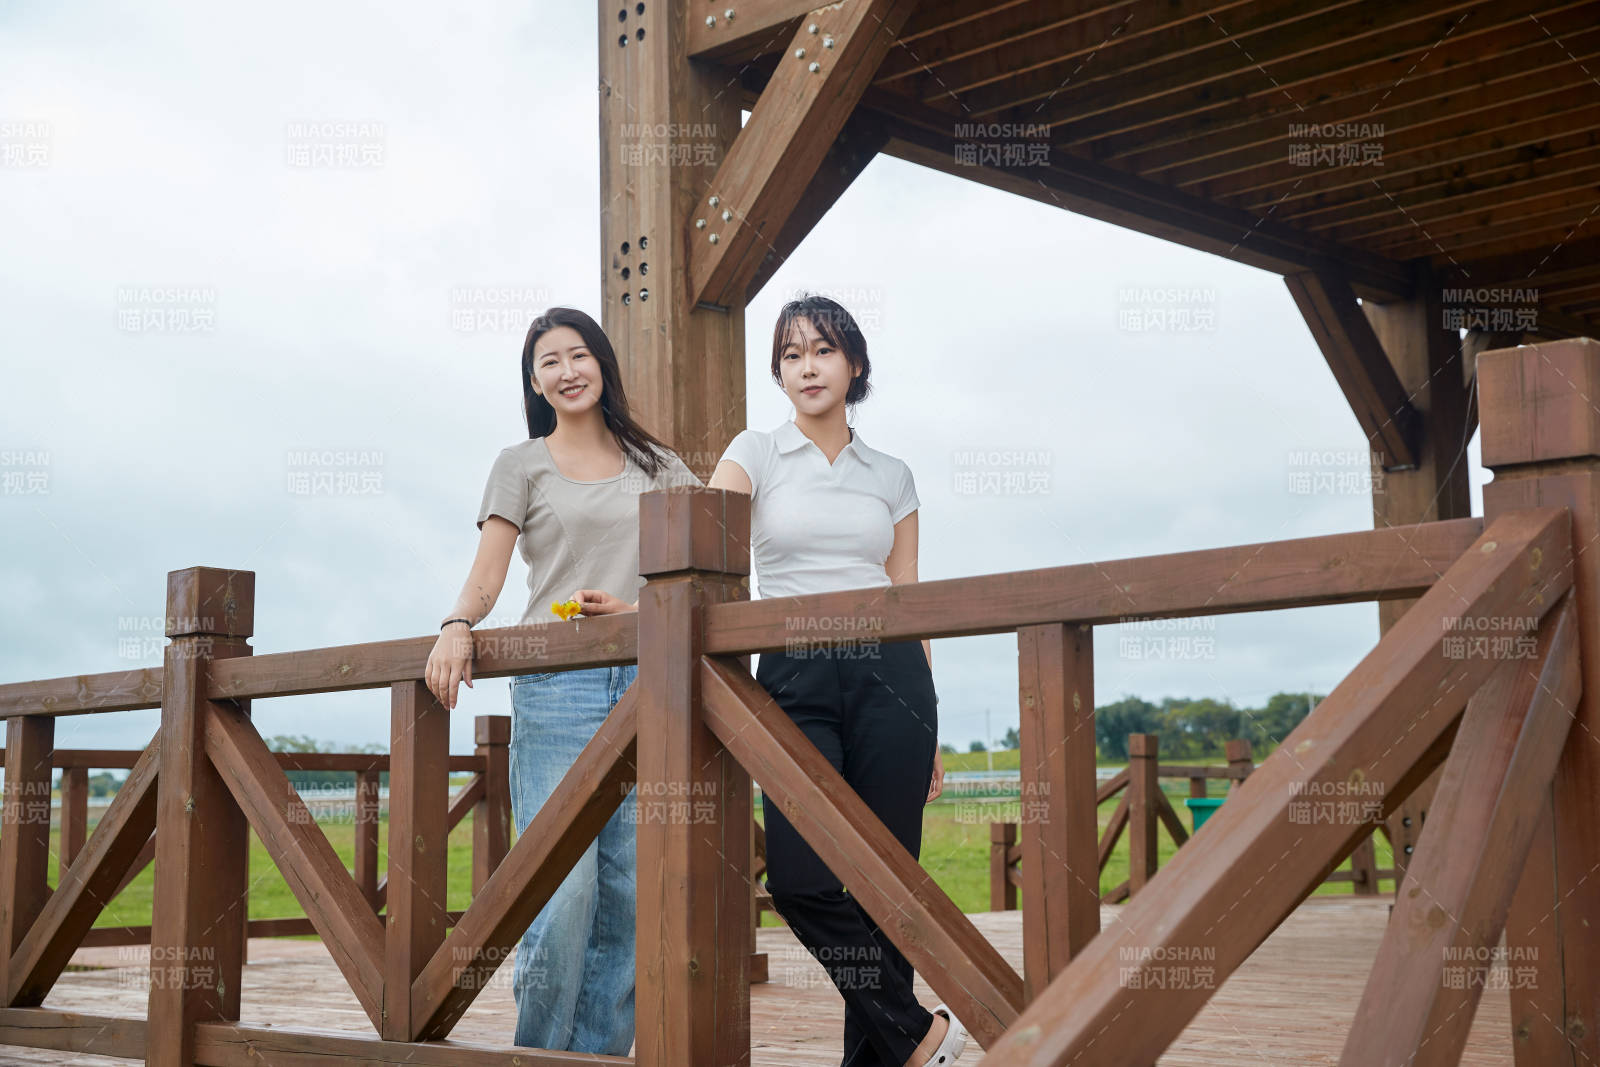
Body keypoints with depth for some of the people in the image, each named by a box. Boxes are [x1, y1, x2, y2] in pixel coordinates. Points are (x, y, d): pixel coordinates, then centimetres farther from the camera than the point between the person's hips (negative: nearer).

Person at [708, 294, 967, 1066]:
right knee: (801, 880, -10)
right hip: (795, 680, -1)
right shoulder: (755, 454, 9)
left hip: (888, 677, 1)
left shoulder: (891, 476, 13)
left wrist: (930, 729, 12)